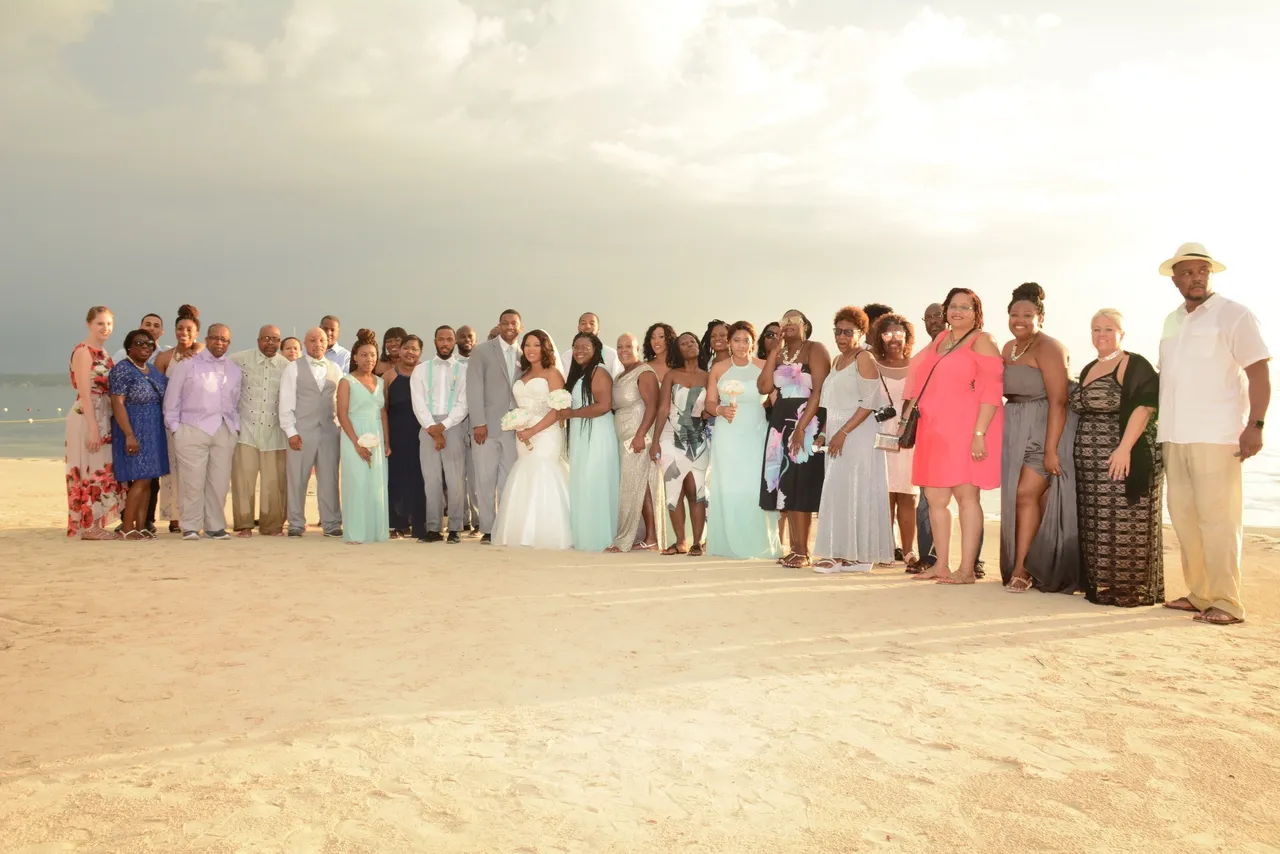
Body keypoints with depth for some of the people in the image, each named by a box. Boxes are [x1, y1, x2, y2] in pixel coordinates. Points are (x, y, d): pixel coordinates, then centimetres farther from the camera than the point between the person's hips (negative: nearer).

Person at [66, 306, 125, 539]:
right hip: (87, 418, -9)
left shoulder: (103, 353, 15)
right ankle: (88, 527, 1)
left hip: (104, 418, 9)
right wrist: (93, 429, -21)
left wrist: (101, 426, 14)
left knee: (102, 470, 10)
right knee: (91, 470, -5)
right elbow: (85, 394, -17)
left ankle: (97, 525, 16)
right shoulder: (83, 351, -11)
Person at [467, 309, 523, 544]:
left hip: (514, 426, 3)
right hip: (487, 426, -3)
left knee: (509, 480, 3)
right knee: (485, 479, 1)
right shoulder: (481, 351, 1)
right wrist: (478, 423, -12)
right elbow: (474, 389, -5)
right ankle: (487, 529, 8)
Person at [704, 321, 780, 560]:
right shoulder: (718, 369, 6)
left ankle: (757, 545, 6)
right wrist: (722, 410, -13)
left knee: (755, 488, -4)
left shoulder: (764, 367, -1)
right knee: (727, 488, 1)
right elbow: (709, 403, 6)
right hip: (727, 437, 2)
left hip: (756, 436, -2)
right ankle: (730, 544, 8)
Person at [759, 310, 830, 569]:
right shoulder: (779, 354, 16)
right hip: (781, 422, 7)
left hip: (807, 424, -7)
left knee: (800, 487, -9)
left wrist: (801, 427, -22)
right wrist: (775, 351, -2)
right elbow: (764, 387, 1)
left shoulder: (815, 350, -4)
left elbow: (819, 391, -14)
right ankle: (793, 548, 9)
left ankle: (802, 551, -6)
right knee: (785, 487, 4)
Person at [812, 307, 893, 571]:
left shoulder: (864, 358, -8)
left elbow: (870, 402, -15)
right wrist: (826, 433, 11)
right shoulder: (837, 360, 17)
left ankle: (858, 555, -4)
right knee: (839, 493, 7)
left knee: (854, 491, -8)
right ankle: (842, 554, 10)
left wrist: (843, 432, -20)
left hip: (858, 435, -8)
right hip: (837, 435, 8)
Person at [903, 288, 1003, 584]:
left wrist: (979, 433, -20)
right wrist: (909, 413, 13)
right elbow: (922, 383, 24)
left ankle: (967, 570, -3)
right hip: (935, 432, 7)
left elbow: (991, 391, -12)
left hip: (966, 430, -7)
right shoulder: (939, 341, 18)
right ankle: (941, 565, 16)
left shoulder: (981, 342, -2)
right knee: (935, 497, 8)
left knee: (966, 495, -6)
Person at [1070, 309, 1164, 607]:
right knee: (1095, 526, 8)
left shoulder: (1135, 366, -5)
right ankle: (1101, 584, 16)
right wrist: (1077, 454, 15)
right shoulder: (1088, 370, 19)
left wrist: (1124, 448, -23)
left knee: (1125, 525, -7)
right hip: (1090, 465, 8)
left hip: (1123, 460, -8)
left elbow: (1143, 408, -15)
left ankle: (1130, 588, -1)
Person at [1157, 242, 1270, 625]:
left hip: (1216, 436, -7)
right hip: (1176, 436, 7)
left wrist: (1255, 425, -15)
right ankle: (1200, 595, 16)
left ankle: (1226, 604, -4)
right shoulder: (1171, 322, 17)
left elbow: (1259, 371, -7)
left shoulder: (1233, 315, -2)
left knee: (1217, 517, -8)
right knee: (1183, 514, 8)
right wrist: (1163, 427, 16)